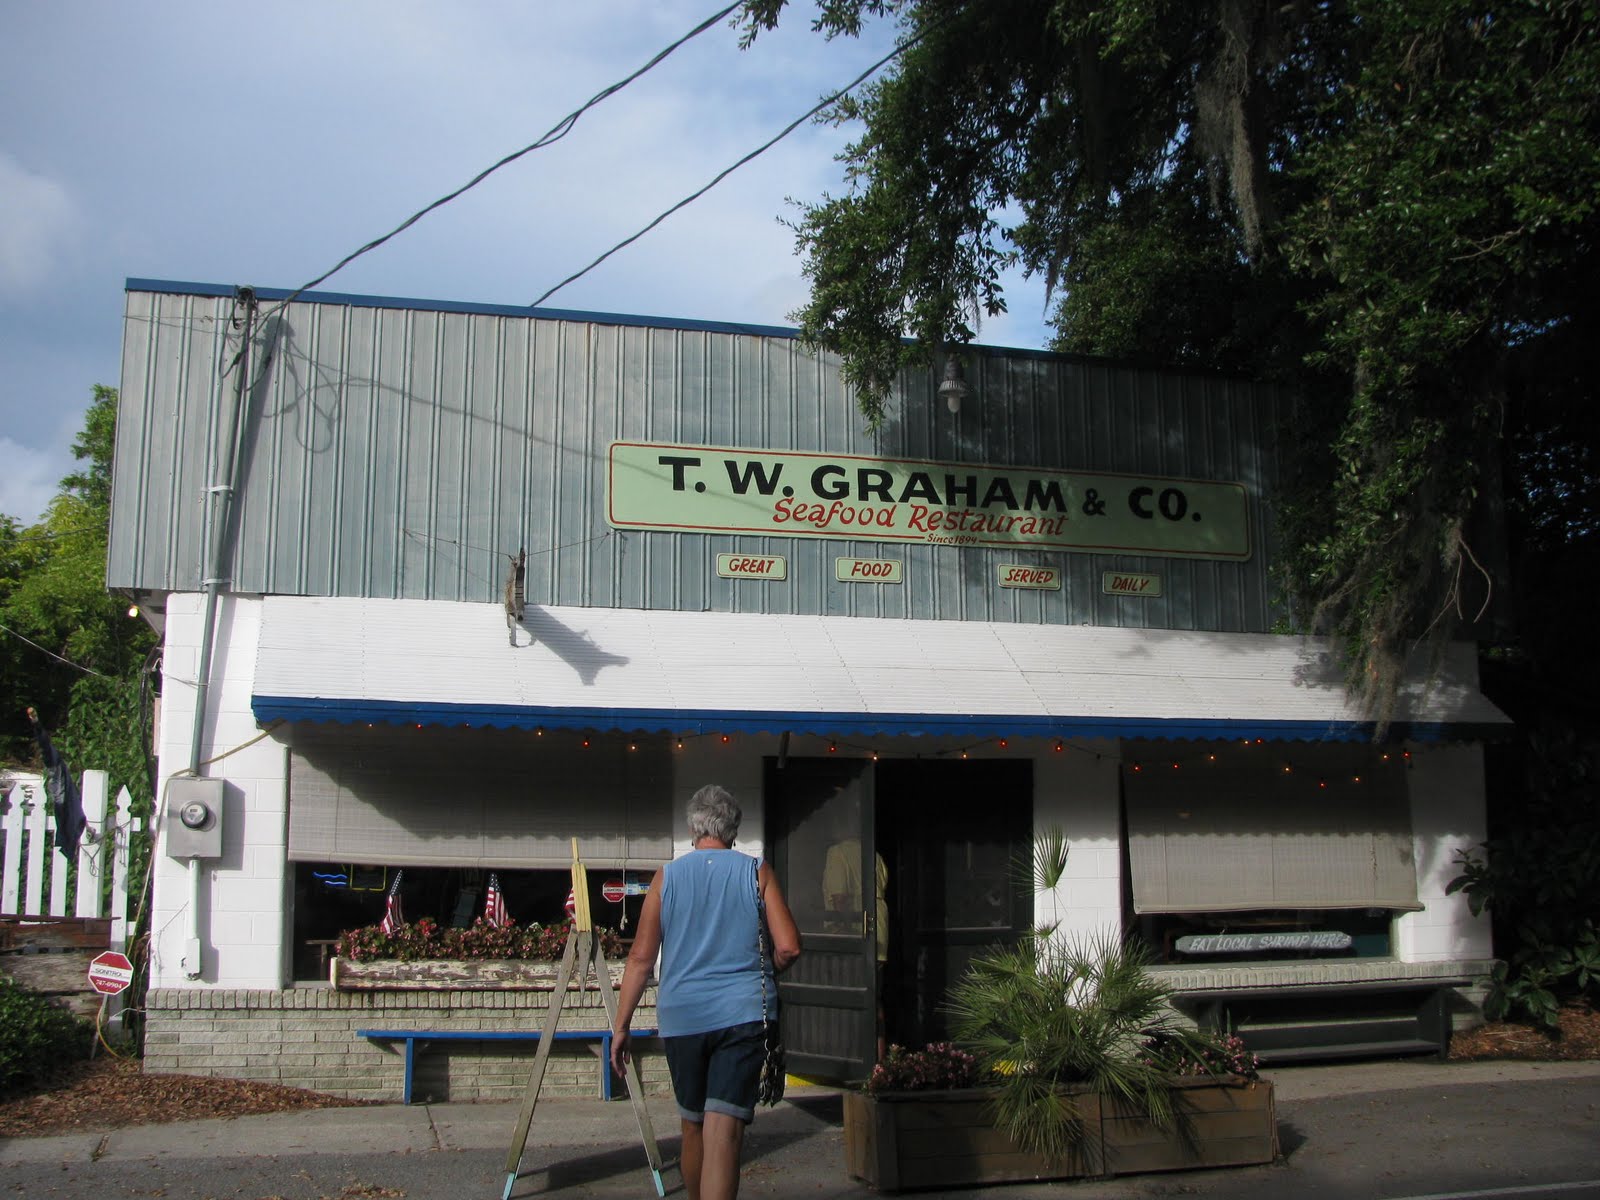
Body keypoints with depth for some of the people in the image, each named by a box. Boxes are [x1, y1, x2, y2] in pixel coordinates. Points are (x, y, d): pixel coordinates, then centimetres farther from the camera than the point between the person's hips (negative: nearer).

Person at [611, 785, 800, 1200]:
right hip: (743, 1014, -2)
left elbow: (640, 958, 2)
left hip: (681, 1017, 2)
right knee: (724, 1131, -8)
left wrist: (621, 1027, 7)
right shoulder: (758, 873, 2)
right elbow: (788, 947, -5)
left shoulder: (666, 877, 5)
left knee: (693, 1127, 18)